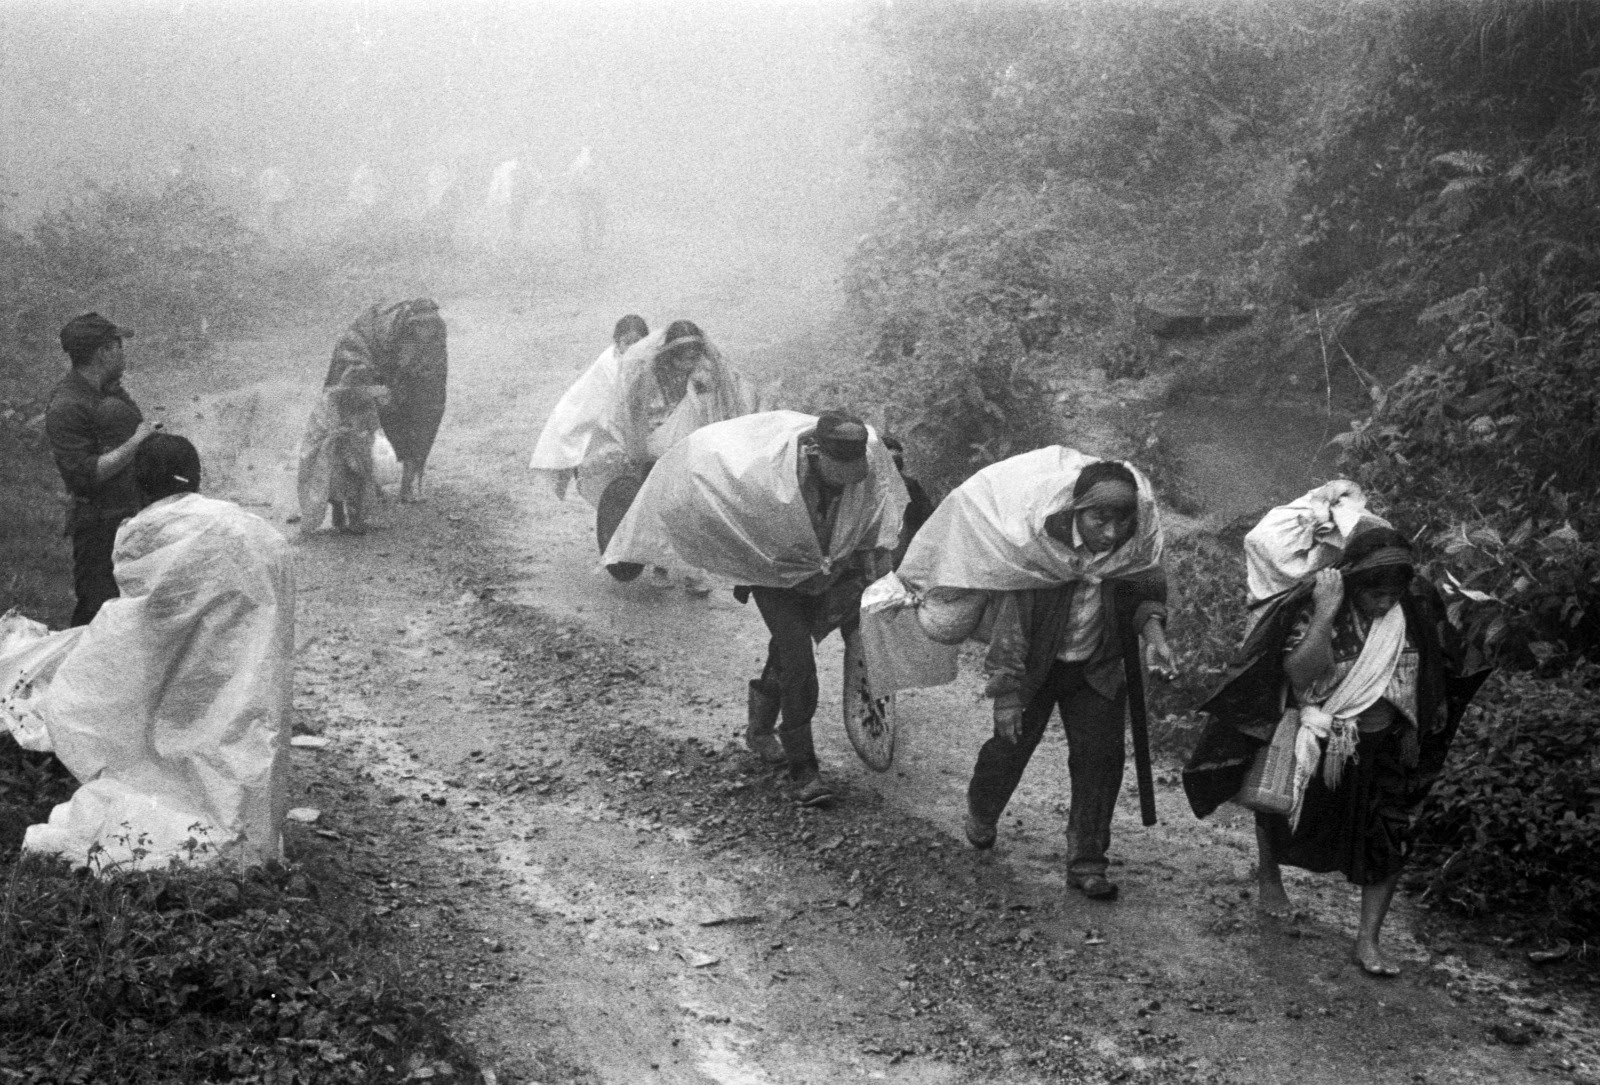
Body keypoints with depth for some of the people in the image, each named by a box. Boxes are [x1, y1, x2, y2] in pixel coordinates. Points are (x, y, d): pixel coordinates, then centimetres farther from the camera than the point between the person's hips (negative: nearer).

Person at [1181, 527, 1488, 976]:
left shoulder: (1415, 605, -11)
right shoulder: (1311, 605, -23)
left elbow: (1418, 673, 6)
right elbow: (1302, 674, -35)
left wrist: (1413, 731, 11)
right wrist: (1326, 614, -39)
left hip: (1382, 748, 2)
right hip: (1317, 744, -2)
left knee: (1388, 841, -5)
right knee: (1280, 808, 19)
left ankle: (1368, 940, 6)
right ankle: (1268, 874, 50)